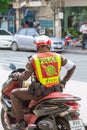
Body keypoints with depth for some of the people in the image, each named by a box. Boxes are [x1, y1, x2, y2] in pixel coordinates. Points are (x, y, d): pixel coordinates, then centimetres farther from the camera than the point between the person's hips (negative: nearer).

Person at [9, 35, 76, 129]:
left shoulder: (33, 59, -9)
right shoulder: (58, 57, 2)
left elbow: (25, 77, -7)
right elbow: (72, 67, 9)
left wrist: (15, 75, 14)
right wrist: (64, 81, 19)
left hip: (40, 92, -4)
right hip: (56, 90, 5)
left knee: (14, 94, 13)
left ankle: (21, 121, 7)